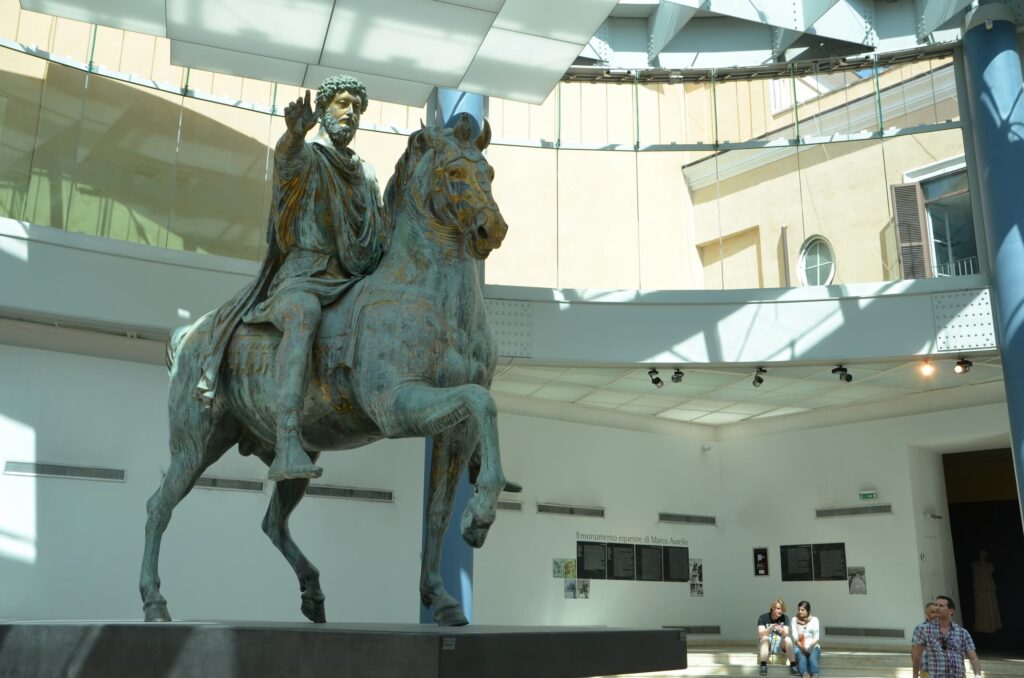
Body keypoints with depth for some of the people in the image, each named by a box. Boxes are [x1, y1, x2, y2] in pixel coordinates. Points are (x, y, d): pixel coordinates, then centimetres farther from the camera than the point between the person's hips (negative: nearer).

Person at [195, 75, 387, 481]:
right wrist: (295, 132, -39)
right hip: (304, 273, -8)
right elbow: (286, 154, -16)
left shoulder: (367, 173, 28)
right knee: (304, 316, -38)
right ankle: (288, 447, -53)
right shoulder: (306, 156, 9)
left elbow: (381, 231, 27)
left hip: (357, 279, 8)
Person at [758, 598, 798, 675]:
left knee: (788, 639, -28)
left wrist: (783, 632, -39)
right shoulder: (763, 617, -9)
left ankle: (793, 665, -31)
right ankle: (763, 665, -44)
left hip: (780, 644, 2)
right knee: (765, 638, -34)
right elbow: (760, 634, -20)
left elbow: (786, 634, -14)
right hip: (767, 643, -2)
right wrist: (771, 627, -37)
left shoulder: (785, 618, -2)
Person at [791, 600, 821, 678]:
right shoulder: (794, 619, 12)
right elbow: (795, 636, 0)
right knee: (802, 658, -34)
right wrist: (802, 647, -18)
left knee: (813, 658, -34)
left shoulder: (814, 619, 11)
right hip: (799, 647, 0)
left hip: (813, 646, 0)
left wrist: (810, 647, -16)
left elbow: (816, 637, 2)